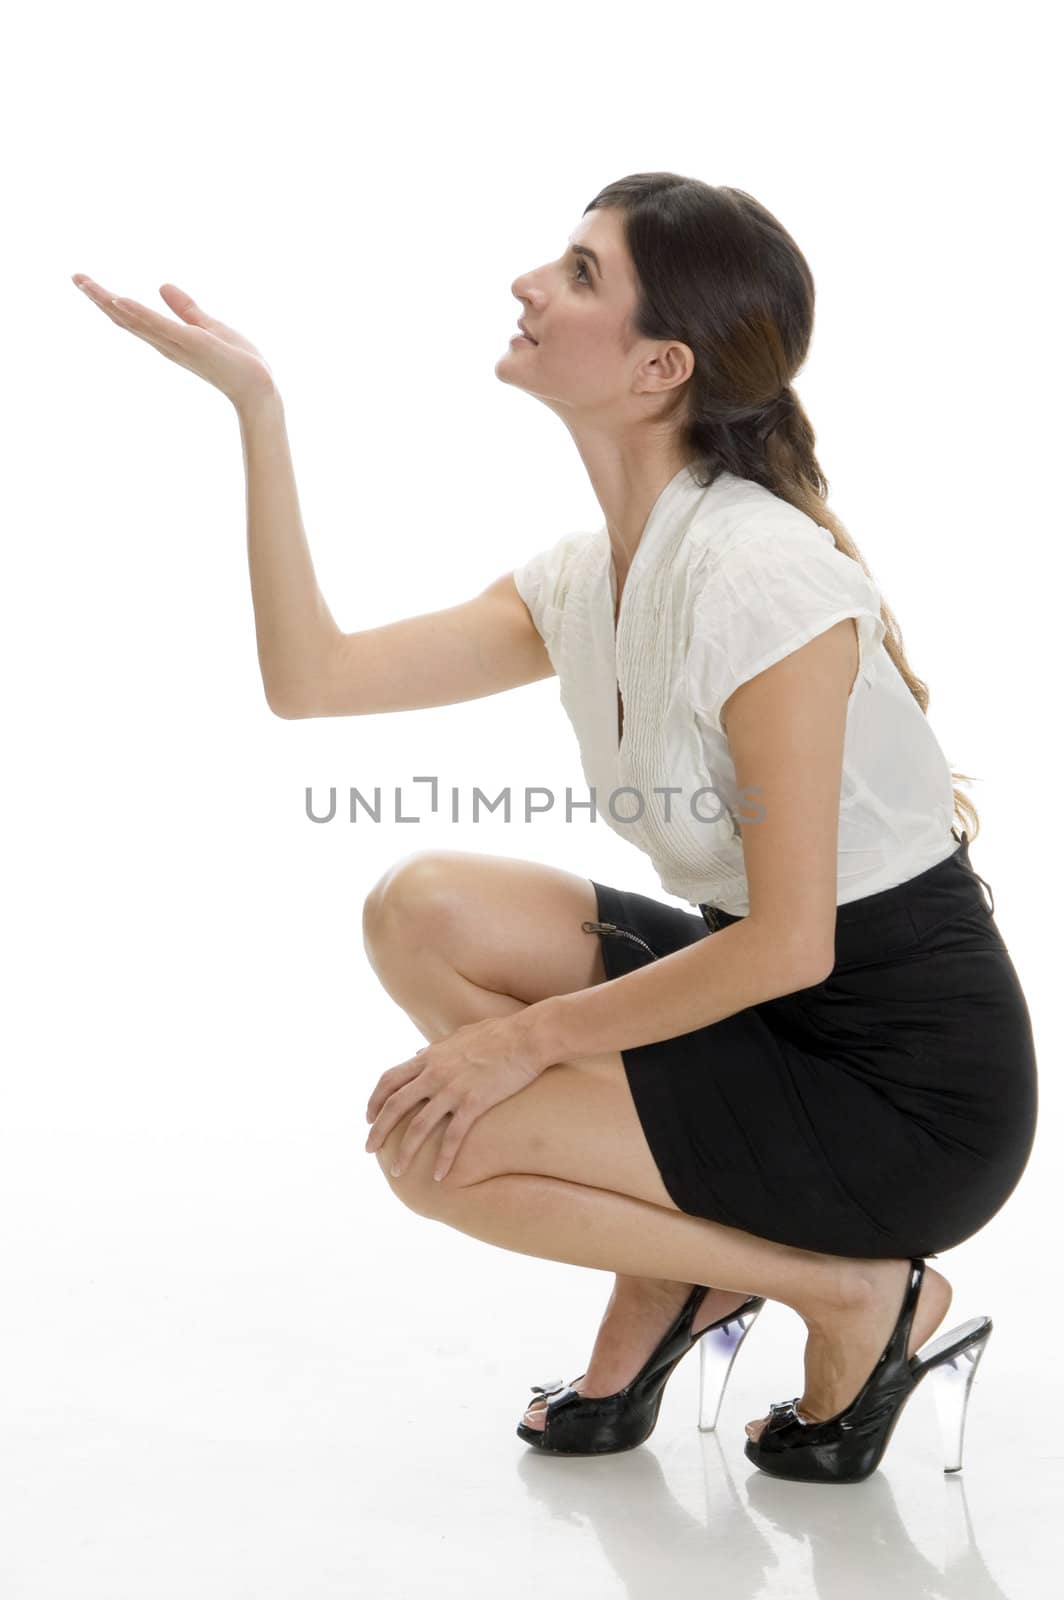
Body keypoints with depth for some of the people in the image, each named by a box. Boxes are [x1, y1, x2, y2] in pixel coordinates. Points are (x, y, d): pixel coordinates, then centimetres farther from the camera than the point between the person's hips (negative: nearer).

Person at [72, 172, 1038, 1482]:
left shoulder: (760, 576, -23)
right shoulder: (588, 578, 3)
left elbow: (788, 945, -23)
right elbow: (310, 676, -1)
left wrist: (532, 1039, -14)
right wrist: (255, 403, -2)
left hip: (911, 1084, -8)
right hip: (781, 1009, 8)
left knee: (432, 1142, -12)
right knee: (425, 911, -3)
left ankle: (858, 1294, 1)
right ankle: (677, 1266, 8)